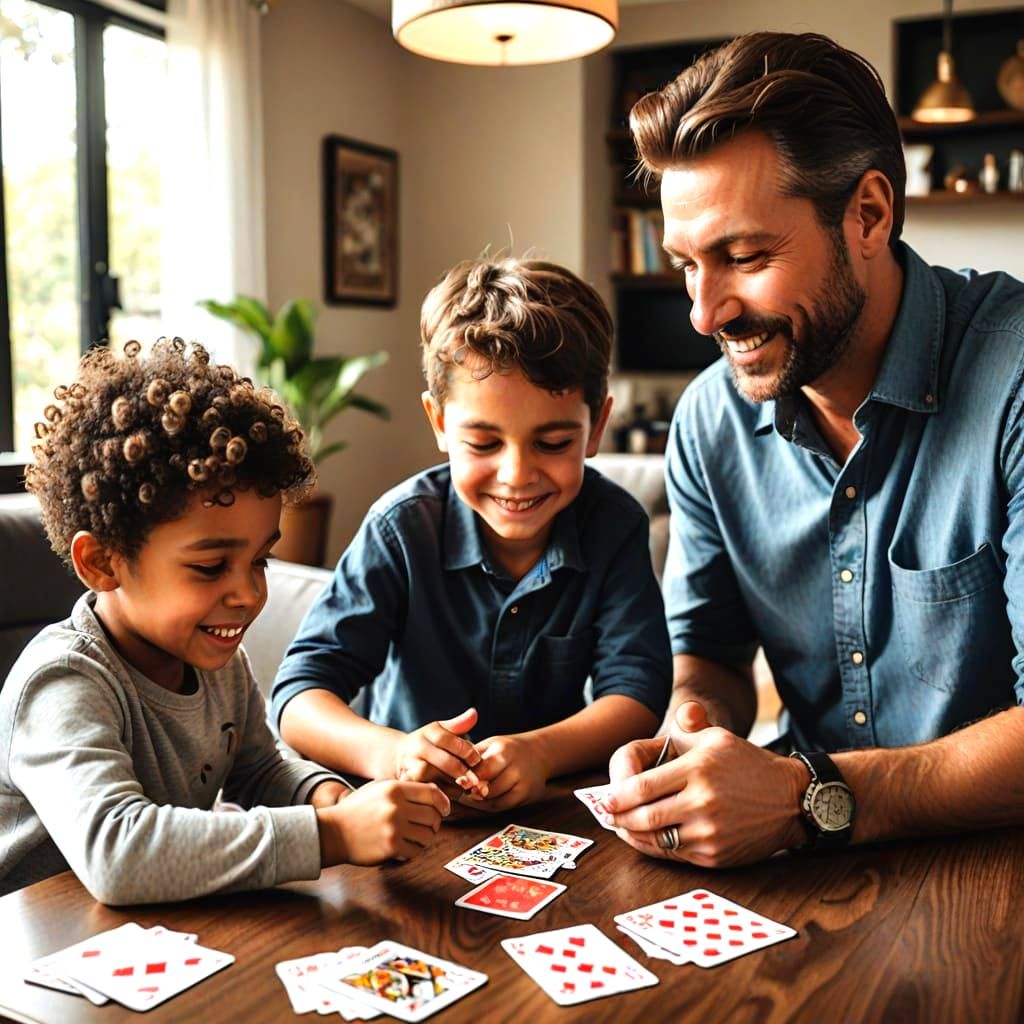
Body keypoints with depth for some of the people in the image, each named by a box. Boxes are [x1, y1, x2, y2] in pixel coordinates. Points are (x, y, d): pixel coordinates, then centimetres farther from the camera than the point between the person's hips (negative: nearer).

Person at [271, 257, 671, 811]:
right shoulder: (404, 527, -14)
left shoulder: (613, 525, -8)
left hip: (555, 804, 2)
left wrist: (541, 750, -33)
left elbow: (639, 690, -13)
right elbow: (298, 693, -17)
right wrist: (390, 752, -37)